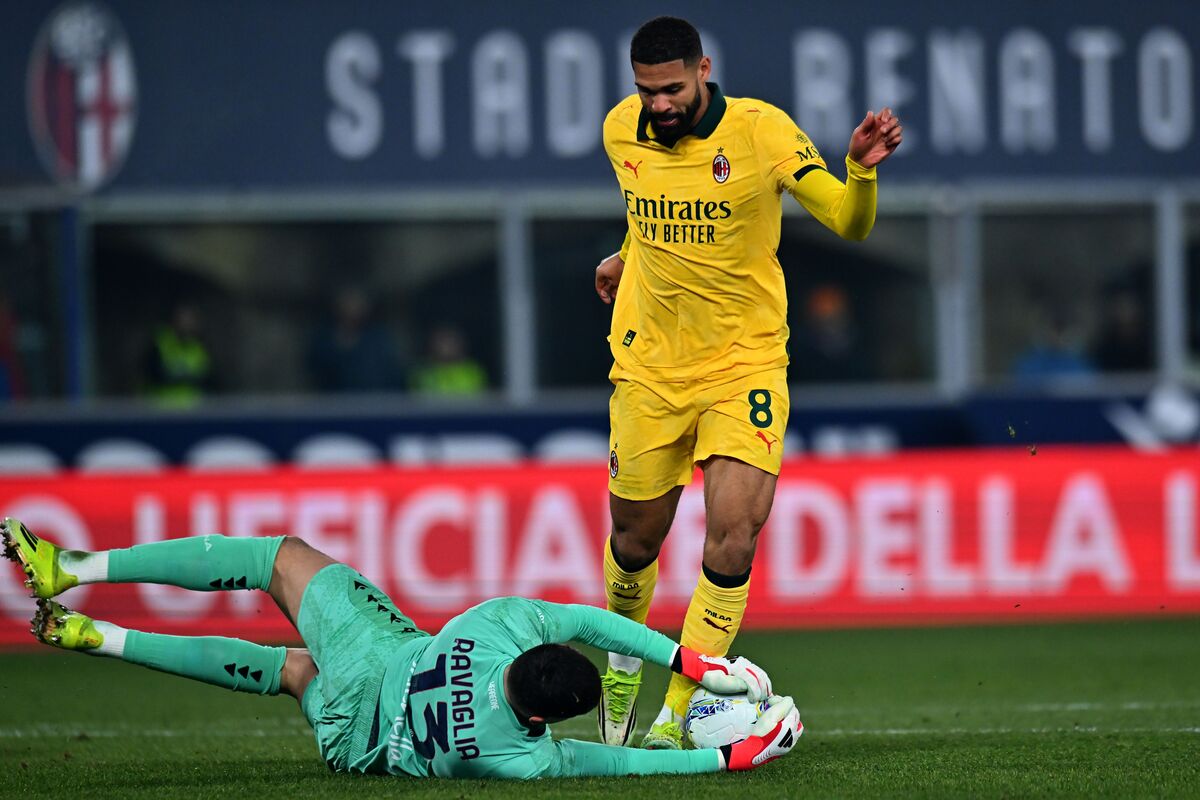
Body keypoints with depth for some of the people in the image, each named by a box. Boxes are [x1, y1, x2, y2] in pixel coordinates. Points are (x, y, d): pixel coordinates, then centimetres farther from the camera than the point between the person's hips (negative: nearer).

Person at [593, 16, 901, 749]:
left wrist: (862, 169, -35)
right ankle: (623, 659, 40)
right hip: (650, 365, 3)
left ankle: (679, 710, -6)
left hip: (745, 362, -3)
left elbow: (848, 223, -17)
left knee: (734, 533, -15)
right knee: (637, 535, 9)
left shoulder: (761, 131, -14)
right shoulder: (622, 131, -2)